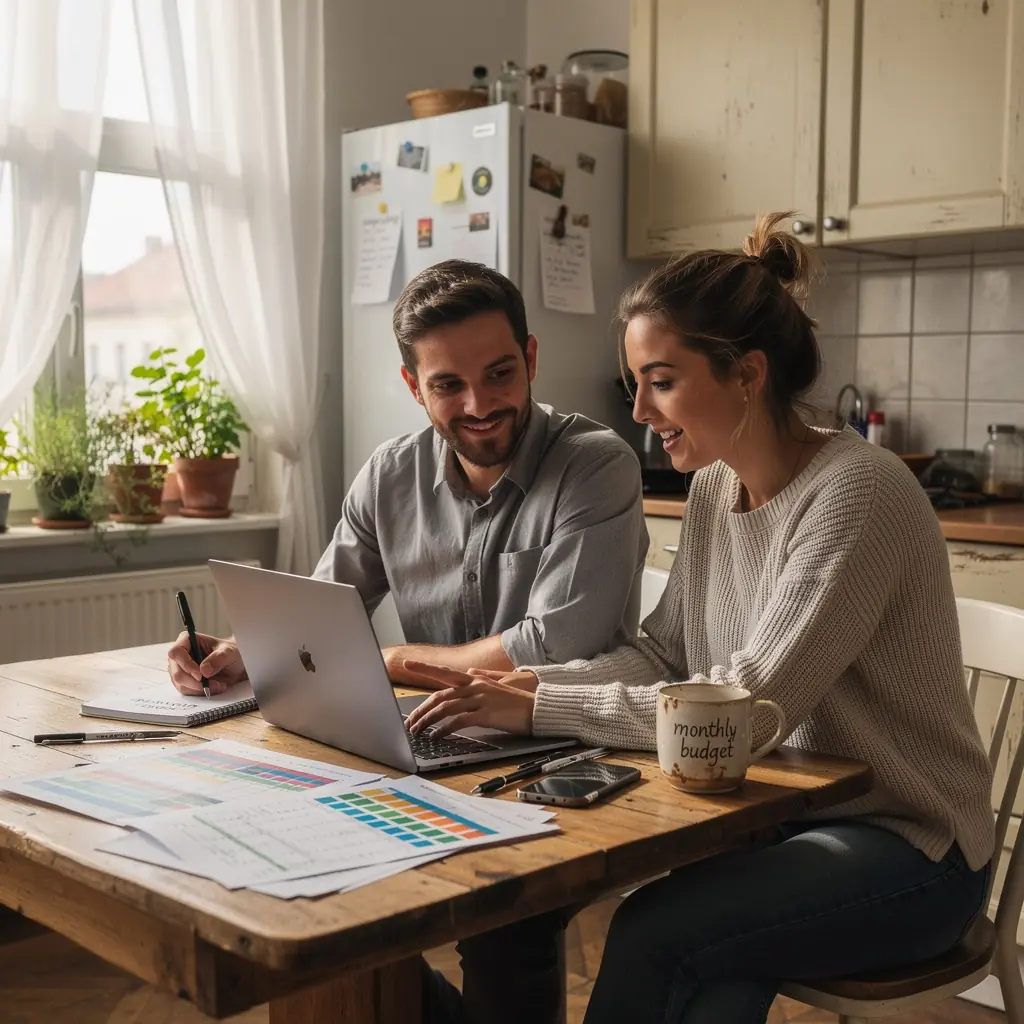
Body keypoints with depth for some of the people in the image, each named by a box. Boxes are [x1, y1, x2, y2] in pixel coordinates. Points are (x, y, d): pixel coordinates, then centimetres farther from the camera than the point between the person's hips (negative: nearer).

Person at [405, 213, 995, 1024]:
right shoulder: (715, 488, 3)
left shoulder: (857, 494, -22)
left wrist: (539, 709, -25)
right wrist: (523, 682, -11)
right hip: (787, 814, 6)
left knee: (649, 935, -24)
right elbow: (663, 655, 5)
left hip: (906, 842, -6)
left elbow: (749, 706, -27)